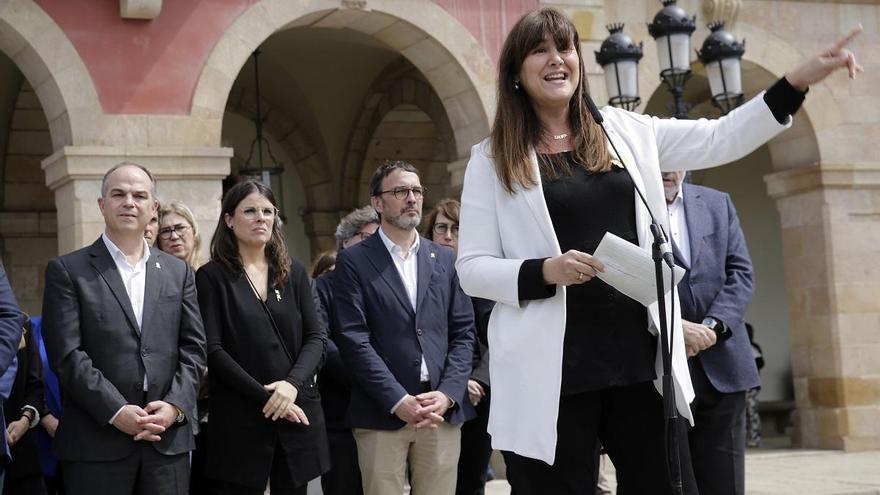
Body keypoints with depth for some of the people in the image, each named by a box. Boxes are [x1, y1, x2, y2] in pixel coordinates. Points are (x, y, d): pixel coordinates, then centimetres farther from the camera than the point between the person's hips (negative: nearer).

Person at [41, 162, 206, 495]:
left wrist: (175, 405, -6)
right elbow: (66, 354, -6)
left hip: (168, 438, 3)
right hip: (96, 442, -3)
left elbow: (193, 348, 10)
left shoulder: (178, 272, 14)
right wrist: (116, 412, -14)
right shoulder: (67, 271, 2)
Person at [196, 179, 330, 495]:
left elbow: (315, 337, 6)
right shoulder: (212, 277, 0)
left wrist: (292, 383, -12)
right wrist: (265, 397, -14)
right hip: (241, 419, -3)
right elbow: (213, 350, -7)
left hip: (297, 412, 4)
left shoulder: (293, 272, 11)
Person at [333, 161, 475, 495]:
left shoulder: (445, 260, 14)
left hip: (443, 409, 3)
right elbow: (354, 339, -6)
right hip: (382, 414, -3)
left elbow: (463, 332, 10)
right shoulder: (353, 262, 2)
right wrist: (399, 401, -14)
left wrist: (447, 394, -6)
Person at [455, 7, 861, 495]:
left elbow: (721, 139, 15)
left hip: (639, 356, 3)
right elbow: (472, 269, -1)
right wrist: (543, 271, -18)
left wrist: (799, 80, 8)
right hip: (551, 369, -3)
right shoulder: (492, 159, 2)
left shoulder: (623, 130, 11)